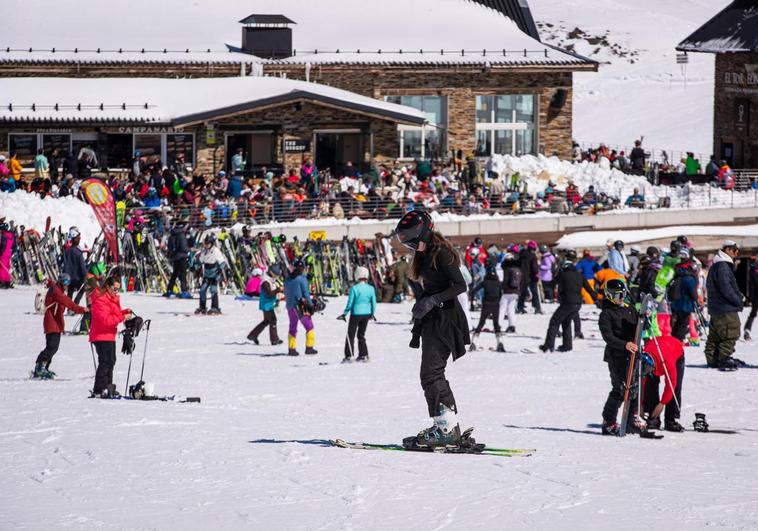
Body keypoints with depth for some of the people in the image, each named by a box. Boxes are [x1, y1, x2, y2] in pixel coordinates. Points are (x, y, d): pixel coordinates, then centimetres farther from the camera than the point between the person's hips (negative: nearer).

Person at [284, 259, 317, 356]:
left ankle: (291, 349, 9)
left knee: (292, 328, 14)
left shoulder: (288, 279, 7)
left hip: (290, 307, 6)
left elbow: (285, 293, 14)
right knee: (309, 326, 4)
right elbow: (306, 293, -12)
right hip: (301, 306, -6)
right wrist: (310, 305, -5)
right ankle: (309, 347, 1)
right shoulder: (302, 279, -10)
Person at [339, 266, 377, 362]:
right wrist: (372, 313, 18)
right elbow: (374, 303, 1)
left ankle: (349, 356, 2)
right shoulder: (371, 289, -4)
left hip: (356, 314, -4)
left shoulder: (354, 288, -15)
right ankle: (363, 355, 17)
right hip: (366, 314, 4)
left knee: (350, 335, 5)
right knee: (361, 335, 18)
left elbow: (350, 303, -11)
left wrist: (345, 314, 3)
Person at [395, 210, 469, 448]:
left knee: (431, 374, -14)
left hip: (444, 319, -10)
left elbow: (460, 285, -19)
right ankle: (450, 428, 11)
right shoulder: (424, 255, 15)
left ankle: (446, 427, -15)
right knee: (433, 375, 9)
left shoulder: (441, 254, -14)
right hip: (432, 320, 10)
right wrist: (421, 302, 6)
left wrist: (432, 301, -24)